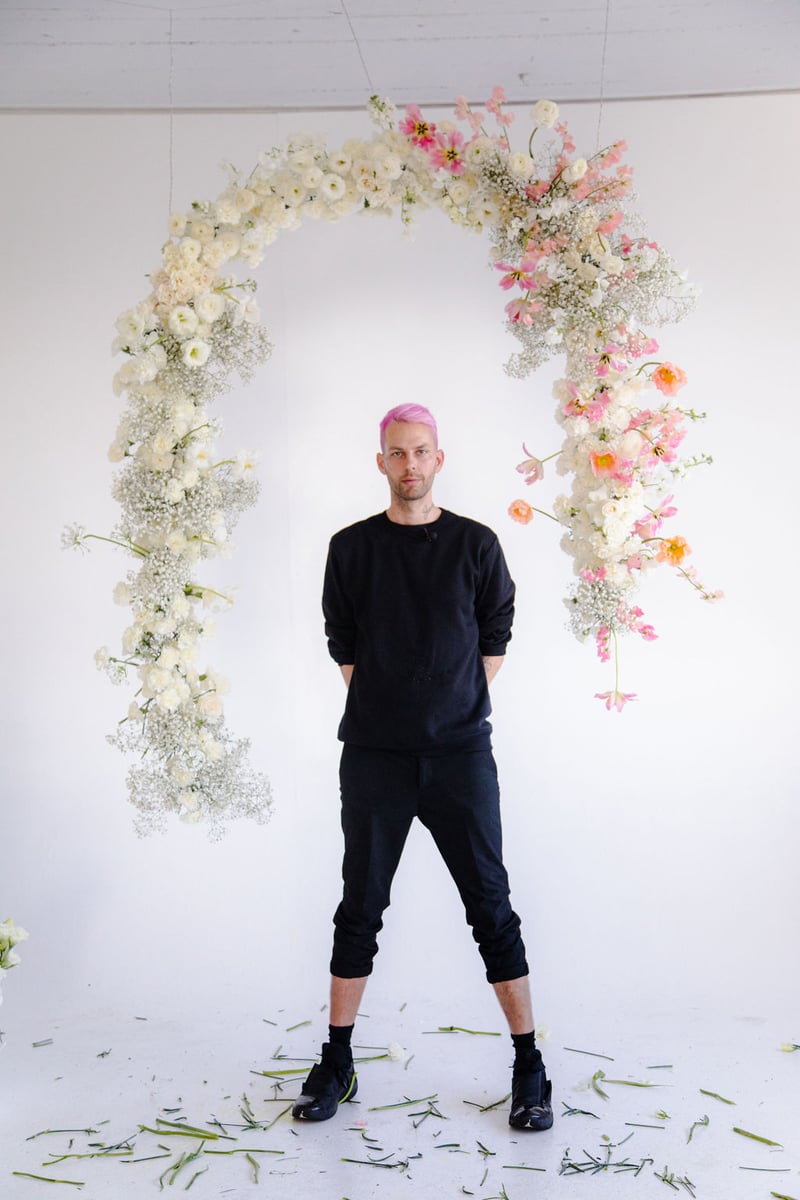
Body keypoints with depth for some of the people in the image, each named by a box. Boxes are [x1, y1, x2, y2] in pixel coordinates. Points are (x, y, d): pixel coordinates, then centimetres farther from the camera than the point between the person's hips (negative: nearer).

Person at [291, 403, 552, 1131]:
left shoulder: (476, 545, 2)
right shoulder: (352, 548, 4)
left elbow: (494, 639, 9)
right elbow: (343, 646, 10)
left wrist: (458, 709, 3)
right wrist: (380, 705, 3)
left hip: (460, 754, -1)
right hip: (374, 756, 1)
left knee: (491, 907, 2)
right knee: (360, 909, 9)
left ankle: (530, 1069, 13)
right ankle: (336, 1066, 20)